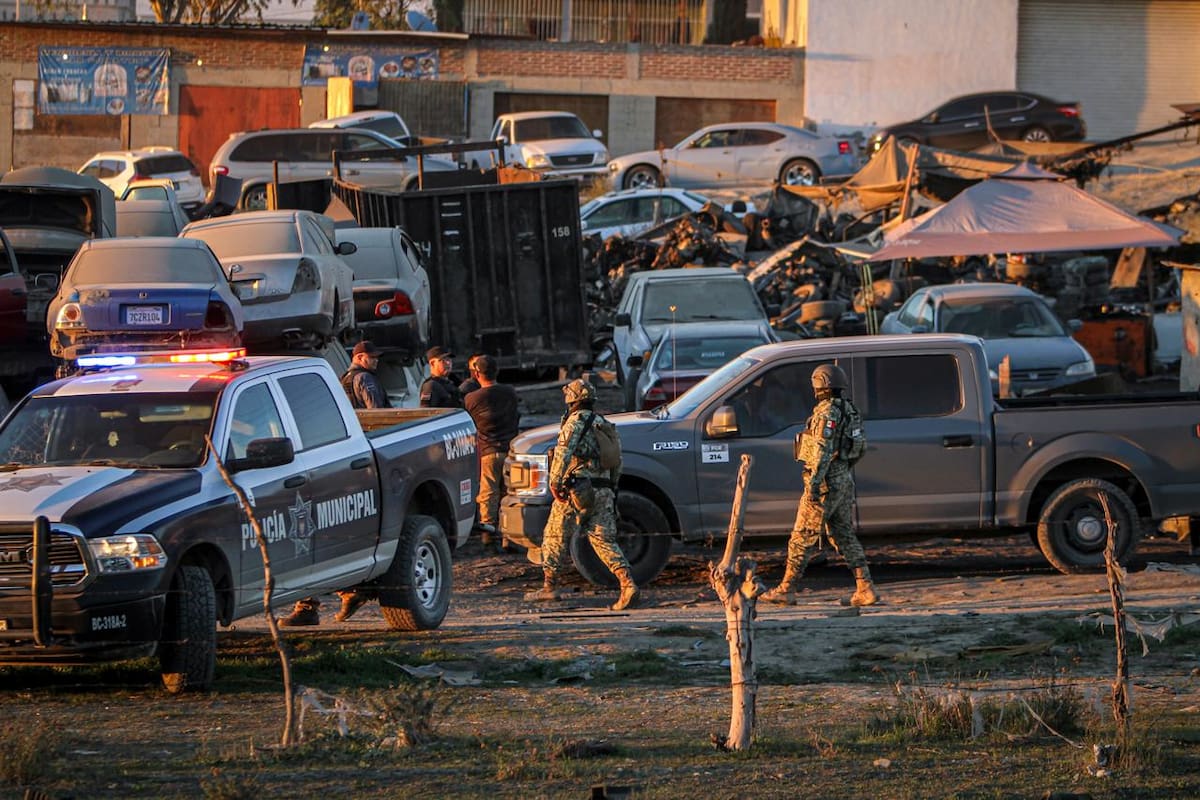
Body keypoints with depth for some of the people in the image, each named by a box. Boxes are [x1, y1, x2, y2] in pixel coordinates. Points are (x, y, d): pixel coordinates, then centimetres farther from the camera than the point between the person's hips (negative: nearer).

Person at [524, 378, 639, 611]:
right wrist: (611, 489, 26)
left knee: (554, 536, 7)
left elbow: (563, 453, -21)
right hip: (603, 492, 7)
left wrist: (555, 483, -19)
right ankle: (628, 584, -13)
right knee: (604, 541, 5)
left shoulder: (575, 422, -7)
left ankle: (550, 587, 11)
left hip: (577, 492, -7)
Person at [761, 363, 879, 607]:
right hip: (846, 479, 9)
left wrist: (814, 482, -24)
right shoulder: (850, 411, 13)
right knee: (845, 536, 11)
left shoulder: (826, 413, -15)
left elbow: (822, 450, -22)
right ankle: (865, 589, 3)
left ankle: (786, 590, 3)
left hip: (826, 480, -9)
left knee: (803, 536, -1)